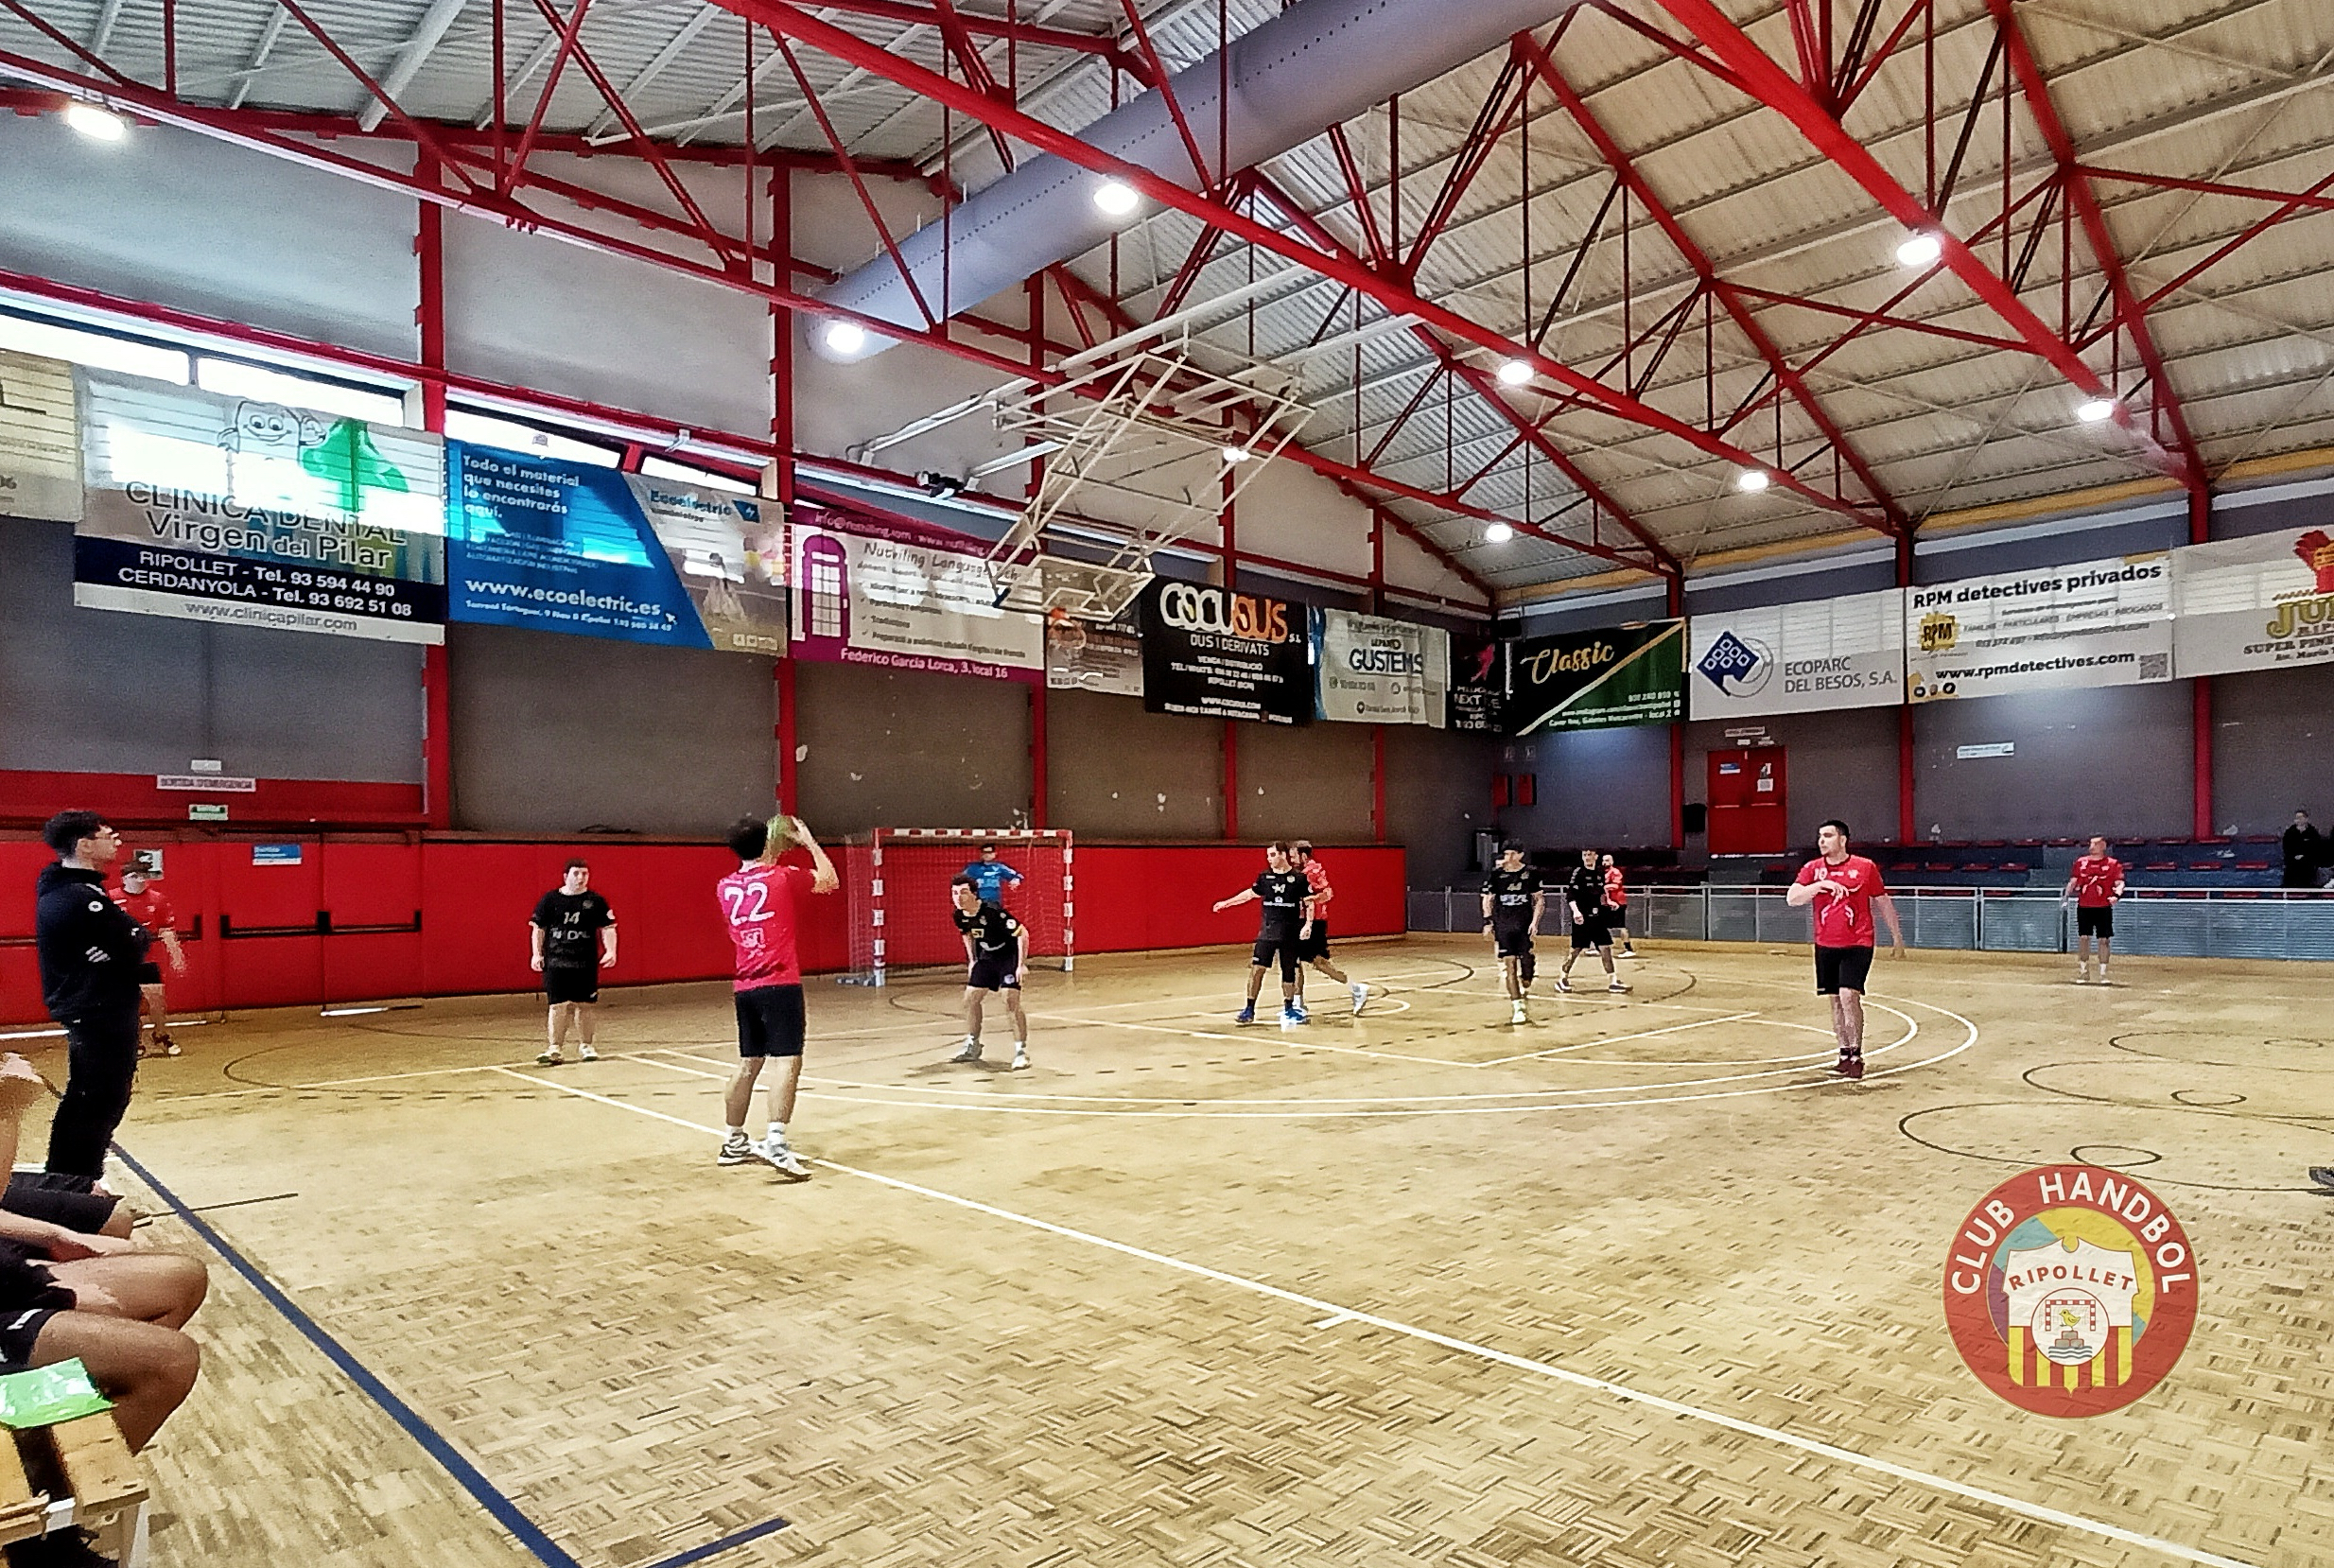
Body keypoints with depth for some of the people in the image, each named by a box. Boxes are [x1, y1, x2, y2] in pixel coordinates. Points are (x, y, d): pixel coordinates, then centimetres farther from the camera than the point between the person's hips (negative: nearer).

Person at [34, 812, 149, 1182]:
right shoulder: (84, 899, -24)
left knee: (81, 1096, 20)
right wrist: (144, 935, -3)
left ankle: (59, 1177, 31)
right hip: (104, 1014, -10)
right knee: (106, 1100, 0)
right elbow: (137, 946, -22)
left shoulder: (54, 887, 7)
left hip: (77, 1009, 10)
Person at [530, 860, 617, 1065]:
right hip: (555, 962, -1)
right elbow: (538, 928, 8)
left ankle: (587, 1046, 17)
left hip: (586, 963, 1)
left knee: (586, 1004, 5)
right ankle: (554, 1048, 6)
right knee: (558, 1005, -2)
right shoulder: (549, 900, 3)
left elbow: (607, 928, 3)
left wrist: (610, 951, -10)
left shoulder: (595, 901, 3)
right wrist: (537, 954, 0)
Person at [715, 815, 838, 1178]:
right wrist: (809, 842, 16)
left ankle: (733, 1143, 26)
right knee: (789, 1062, -9)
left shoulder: (725, 887, 9)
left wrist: (770, 857, 28)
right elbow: (830, 881, 8)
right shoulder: (782, 877, -6)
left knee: (748, 1064, 17)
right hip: (779, 984, -7)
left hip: (744, 987, 7)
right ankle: (775, 1142, -21)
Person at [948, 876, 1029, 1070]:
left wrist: (1022, 965, -25)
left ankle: (1021, 1051, -9)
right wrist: (972, 960, 14)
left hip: (1010, 955, -7)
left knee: (1011, 1001, -19)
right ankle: (972, 1047, 26)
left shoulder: (992, 911, -31)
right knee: (970, 998, 8)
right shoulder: (960, 915, -9)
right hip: (987, 957, 7)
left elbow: (1022, 934, -26)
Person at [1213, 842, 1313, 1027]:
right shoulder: (1264, 876, 3)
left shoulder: (1298, 878, -5)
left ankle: (1289, 1008, 24)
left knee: (1288, 971, 7)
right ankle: (1249, 1010, 0)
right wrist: (1227, 902, 22)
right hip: (1267, 932, 2)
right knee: (1256, 968, -6)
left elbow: (1309, 903, -2)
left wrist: (1308, 924, -14)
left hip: (1289, 933, -2)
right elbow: (1251, 893, 18)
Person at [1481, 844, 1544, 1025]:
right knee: (1509, 965, -9)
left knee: (1526, 964, 0)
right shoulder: (1497, 875, 4)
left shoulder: (1531, 874, 1)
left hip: (1525, 926, 0)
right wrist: (1487, 922, 2)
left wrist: (1535, 921, -6)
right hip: (1503, 927, 0)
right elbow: (1488, 900, 10)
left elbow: (1539, 899, 4)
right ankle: (1517, 1008, -8)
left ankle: (1523, 995, 31)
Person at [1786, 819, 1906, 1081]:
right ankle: (1844, 1054, 19)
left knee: (1849, 995, -14)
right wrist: (1821, 884, -23)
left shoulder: (1865, 867, -2)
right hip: (1825, 946, 3)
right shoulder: (1812, 869, 2)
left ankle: (1856, 1056, -2)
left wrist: (1897, 936, 14)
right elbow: (1792, 899, -10)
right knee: (1835, 1000, 9)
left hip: (1857, 944, -3)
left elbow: (1883, 902, 8)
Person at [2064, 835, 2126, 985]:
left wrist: (2117, 894, -24)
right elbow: (2073, 881, 13)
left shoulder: (2113, 864, 2)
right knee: (2083, 938, 0)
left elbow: (2120, 882, -4)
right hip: (2084, 906, 2)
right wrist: (2066, 893, -3)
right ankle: (2083, 974, 7)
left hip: (2104, 908, -2)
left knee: (2104, 940, 0)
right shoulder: (2081, 862, 10)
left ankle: (2103, 974, 9)